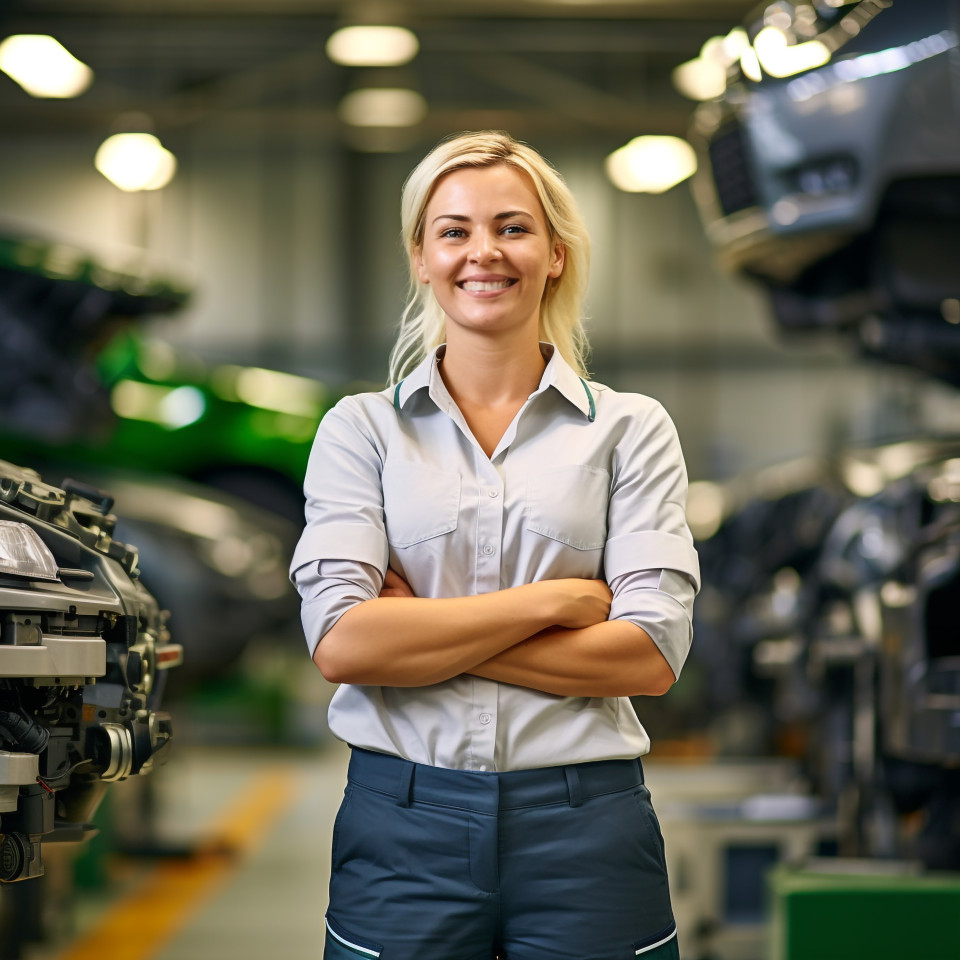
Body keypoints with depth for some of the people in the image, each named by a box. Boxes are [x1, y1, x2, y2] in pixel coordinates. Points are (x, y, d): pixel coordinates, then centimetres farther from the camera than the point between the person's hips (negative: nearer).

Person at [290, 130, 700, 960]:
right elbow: (340, 641, -8)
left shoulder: (630, 428, 5)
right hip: (404, 823, 0)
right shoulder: (361, 428, 5)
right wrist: (554, 599, -10)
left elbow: (653, 654, -7)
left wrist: (424, 633, -10)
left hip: (585, 827, 0)